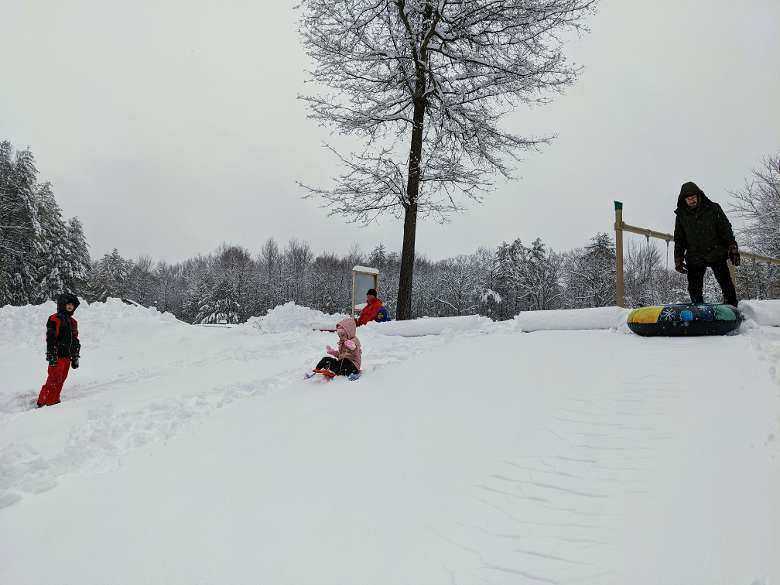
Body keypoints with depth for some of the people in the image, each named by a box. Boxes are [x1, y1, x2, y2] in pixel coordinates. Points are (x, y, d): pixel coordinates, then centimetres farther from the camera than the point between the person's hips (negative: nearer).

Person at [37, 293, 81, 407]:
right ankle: (43, 402, -4)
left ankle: (54, 400, 17)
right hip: (57, 356, -8)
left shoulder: (73, 322, 19)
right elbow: (50, 339, -12)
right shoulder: (55, 319, -5)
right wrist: (52, 356, -18)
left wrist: (75, 358, 20)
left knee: (61, 380, 10)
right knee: (54, 380, -10)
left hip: (67, 356, 8)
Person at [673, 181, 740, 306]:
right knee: (694, 289, 1)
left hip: (716, 254, -2)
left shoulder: (713, 209, 2)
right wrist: (678, 260, 9)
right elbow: (679, 240, 13)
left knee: (726, 285, -5)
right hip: (694, 258, 2)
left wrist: (733, 249, -3)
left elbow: (726, 229, 3)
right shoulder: (681, 216, 7)